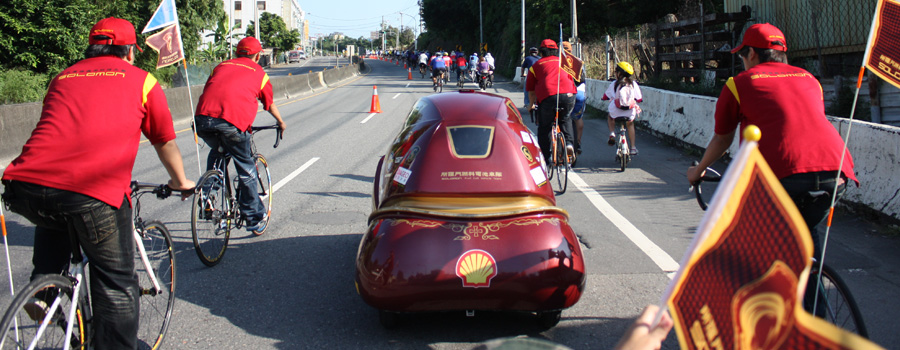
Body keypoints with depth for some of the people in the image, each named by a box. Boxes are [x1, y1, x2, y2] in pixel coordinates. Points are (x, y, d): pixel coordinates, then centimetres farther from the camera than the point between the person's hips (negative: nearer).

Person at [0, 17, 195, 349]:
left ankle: (42, 293, 26)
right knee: (117, 285, 12)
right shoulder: (141, 79, 16)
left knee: (55, 220, 39)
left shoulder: (62, 78, 27)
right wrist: (180, 182, 43)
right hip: (96, 196, -4)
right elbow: (165, 142, 24)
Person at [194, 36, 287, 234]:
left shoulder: (221, 66, 30)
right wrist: (280, 123, 56)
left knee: (216, 153, 33)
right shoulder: (259, 73, 23)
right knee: (246, 169, 11)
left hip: (203, 118, 3)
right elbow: (270, 104, 36)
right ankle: (256, 219, 18)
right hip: (233, 122, -3)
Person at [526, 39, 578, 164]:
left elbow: (531, 90, 22)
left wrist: (532, 104, 38)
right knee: (565, 119, 31)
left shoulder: (536, 65, 20)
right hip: (568, 96, 3)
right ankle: (569, 143, 10)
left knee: (544, 129, 12)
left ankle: (545, 159, 13)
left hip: (547, 97, -3)